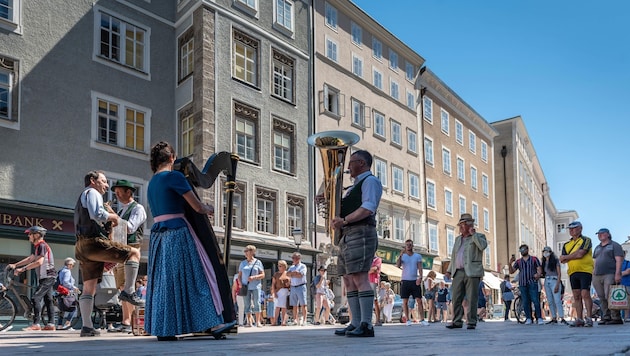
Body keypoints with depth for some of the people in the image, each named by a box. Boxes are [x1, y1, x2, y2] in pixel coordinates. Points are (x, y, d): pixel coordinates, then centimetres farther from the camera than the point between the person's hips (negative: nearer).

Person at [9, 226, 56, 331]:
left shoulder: (42, 246, -14)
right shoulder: (39, 247, 19)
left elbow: (39, 262, -25)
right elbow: (30, 259, 22)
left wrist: (22, 269, -23)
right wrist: (15, 265, 14)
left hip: (48, 277, -10)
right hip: (46, 277, 10)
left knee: (35, 298, -15)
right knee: (48, 300, 8)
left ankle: (36, 324, -16)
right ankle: (51, 324, 8)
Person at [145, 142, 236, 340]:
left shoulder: (151, 183, 18)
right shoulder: (174, 176, -7)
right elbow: (197, 207, -10)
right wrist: (208, 209, 12)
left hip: (158, 235, 8)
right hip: (178, 233, -8)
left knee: (162, 279, 9)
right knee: (195, 276, -5)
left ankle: (163, 329, 10)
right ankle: (211, 323, -5)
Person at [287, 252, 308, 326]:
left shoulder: (303, 266, 3)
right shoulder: (292, 267, 21)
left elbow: (300, 275, -12)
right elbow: (287, 274, 4)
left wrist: (292, 274, -3)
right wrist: (295, 273, -9)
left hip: (301, 286, -6)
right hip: (293, 287, 6)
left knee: (303, 304, -8)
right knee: (294, 305, 5)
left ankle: (304, 320, -9)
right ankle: (295, 320, 7)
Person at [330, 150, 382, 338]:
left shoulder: (370, 180, -1)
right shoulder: (355, 186, 28)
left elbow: (368, 208, -15)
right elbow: (343, 208, 29)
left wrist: (344, 220, -18)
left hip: (361, 233, -10)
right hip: (347, 235, 10)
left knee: (360, 278, -15)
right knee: (349, 280, 6)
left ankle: (366, 325, -16)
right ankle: (355, 324, 7)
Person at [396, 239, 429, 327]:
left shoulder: (418, 256, 9)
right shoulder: (402, 256, 8)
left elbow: (420, 268, 3)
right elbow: (398, 265, -7)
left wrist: (420, 277, -14)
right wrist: (400, 255, -17)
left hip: (415, 281, 0)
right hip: (405, 281, 0)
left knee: (419, 300, -5)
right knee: (405, 301, 0)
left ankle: (422, 319, -4)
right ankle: (408, 320, 6)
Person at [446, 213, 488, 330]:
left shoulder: (479, 236, 5)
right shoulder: (458, 239, 22)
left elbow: (483, 246, -17)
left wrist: (473, 234, -9)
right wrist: (450, 270, 16)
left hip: (472, 272, -5)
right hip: (458, 272, 5)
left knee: (472, 299, -4)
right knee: (456, 298, 1)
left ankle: (472, 322, 1)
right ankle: (457, 322, 5)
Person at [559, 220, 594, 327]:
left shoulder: (585, 240, 2)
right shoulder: (566, 245, 19)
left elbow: (580, 253, -14)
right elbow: (562, 260, 8)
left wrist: (566, 257, -1)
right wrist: (574, 255, -8)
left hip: (585, 270, -6)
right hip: (572, 272, 6)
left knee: (585, 294, -12)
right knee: (576, 296, 5)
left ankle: (589, 318, -8)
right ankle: (579, 319, 7)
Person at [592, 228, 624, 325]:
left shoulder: (614, 245, 3)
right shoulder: (597, 248, 24)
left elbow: (619, 260, -6)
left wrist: (617, 274, -16)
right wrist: (593, 275, 15)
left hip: (610, 274, -7)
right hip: (597, 276, 7)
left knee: (609, 296, -14)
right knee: (602, 298, 3)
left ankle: (616, 318, -10)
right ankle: (606, 317, 6)